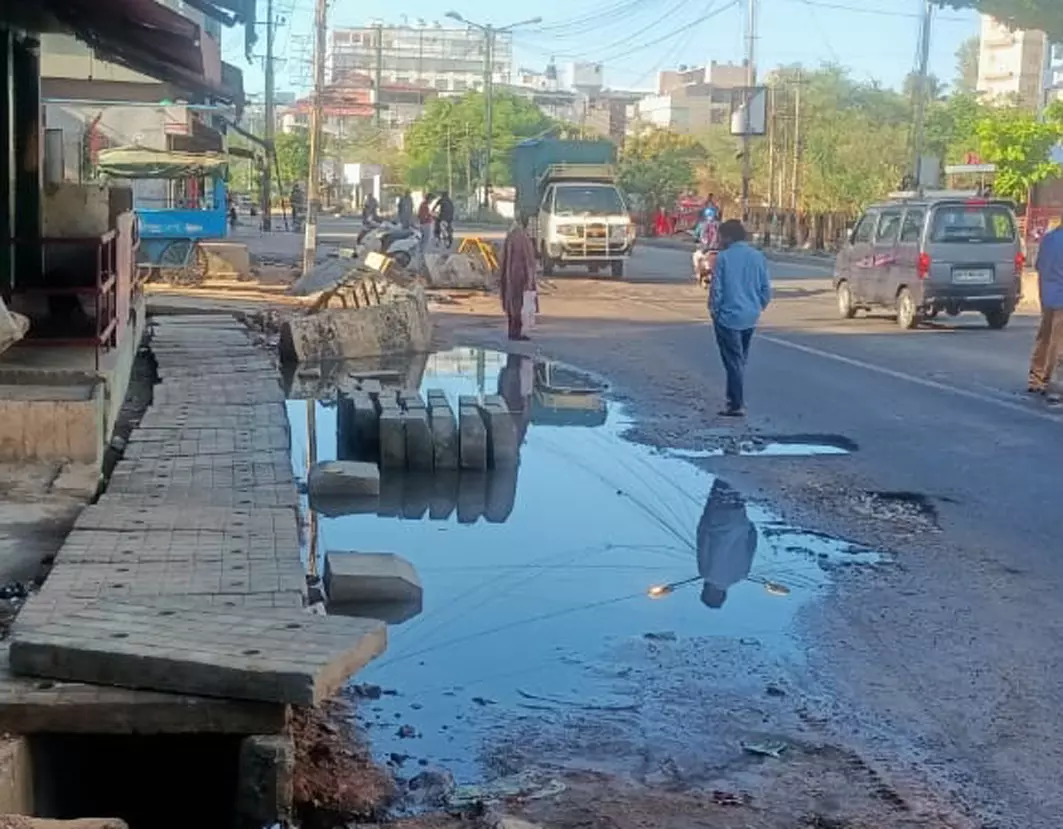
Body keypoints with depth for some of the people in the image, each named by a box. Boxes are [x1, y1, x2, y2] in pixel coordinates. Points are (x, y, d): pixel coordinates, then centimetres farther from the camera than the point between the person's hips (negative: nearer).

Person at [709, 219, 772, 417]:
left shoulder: (723, 257, -12)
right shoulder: (758, 257, 4)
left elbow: (716, 288, -12)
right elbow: (766, 288, 4)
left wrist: (714, 310, 2)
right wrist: (759, 307, 17)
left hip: (729, 317, -5)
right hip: (751, 317, 5)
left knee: (733, 362, -1)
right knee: (741, 360, 19)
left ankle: (737, 406, -2)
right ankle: (734, 399, 27)